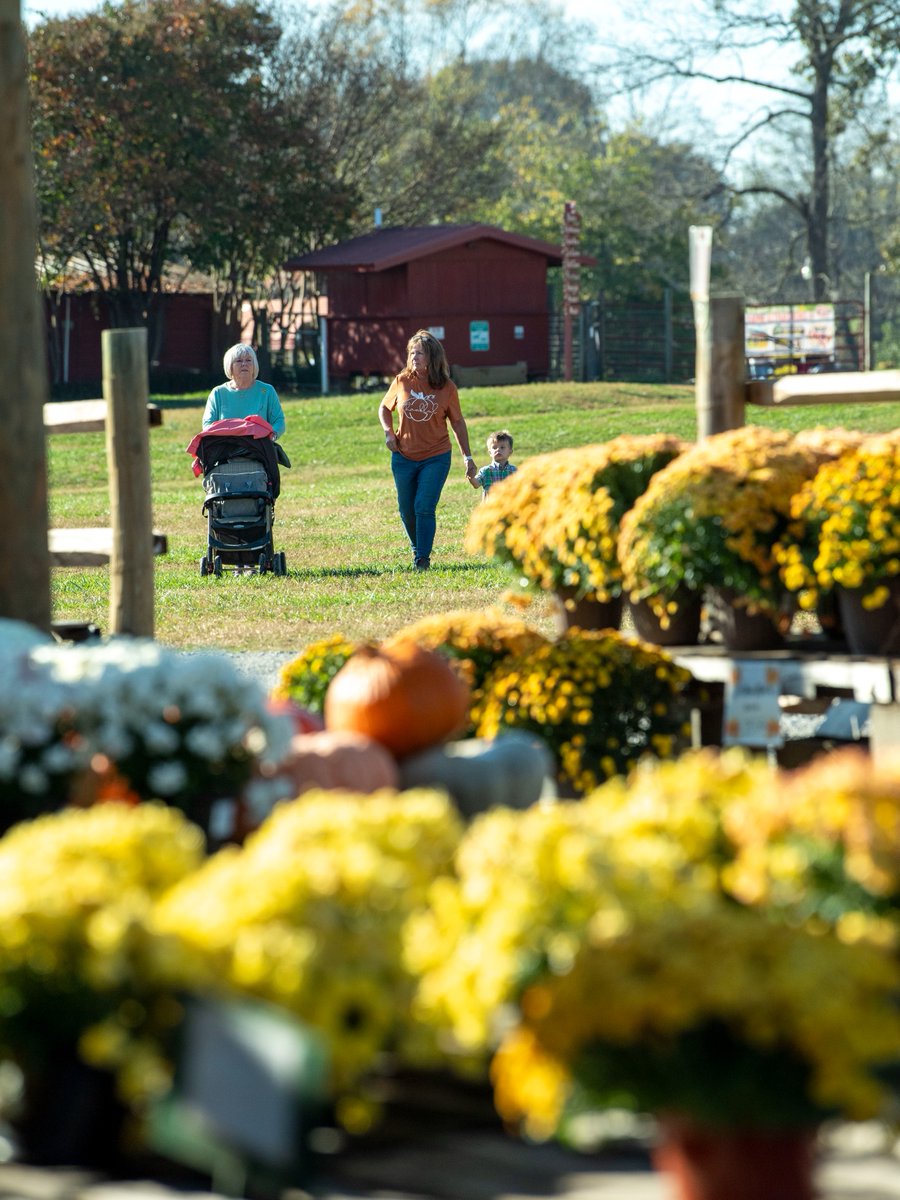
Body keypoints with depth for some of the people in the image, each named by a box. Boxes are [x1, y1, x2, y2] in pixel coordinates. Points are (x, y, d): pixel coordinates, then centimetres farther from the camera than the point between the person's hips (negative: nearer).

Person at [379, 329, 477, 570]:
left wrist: (467, 457, 2)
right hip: (404, 457, 3)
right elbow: (384, 408, 14)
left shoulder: (447, 388, -5)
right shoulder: (402, 382, -1)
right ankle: (417, 549, 32)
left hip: (436, 458, -3)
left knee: (424, 508, -13)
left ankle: (423, 559, -5)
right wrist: (388, 432, -4)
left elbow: (457, 422, 3)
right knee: (407, 510, 9)